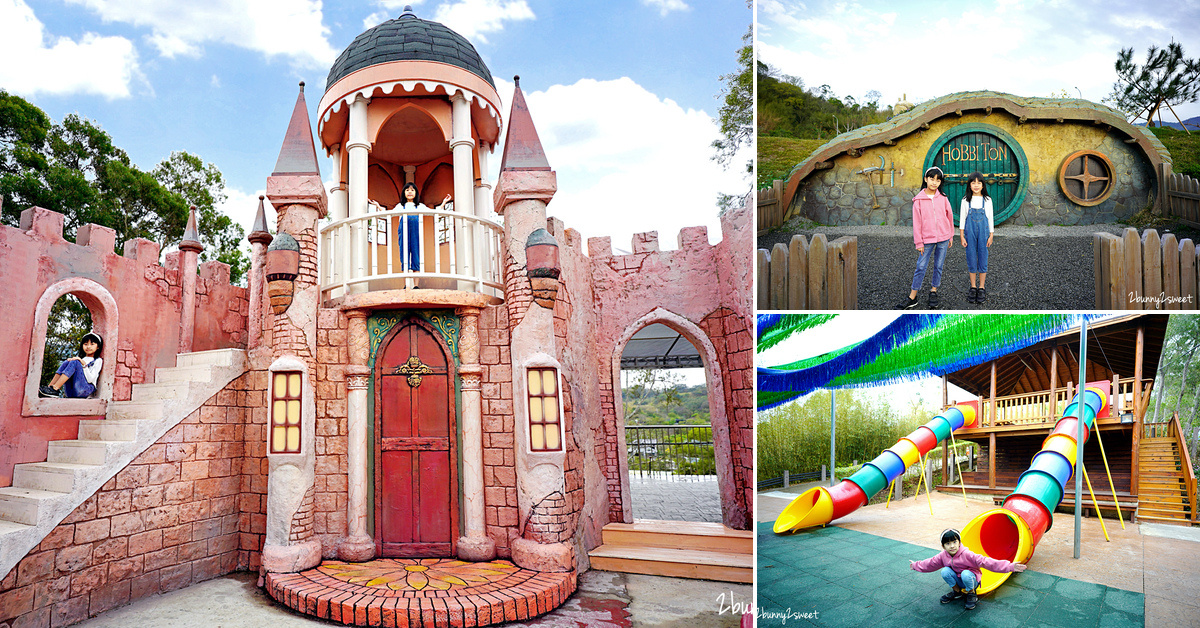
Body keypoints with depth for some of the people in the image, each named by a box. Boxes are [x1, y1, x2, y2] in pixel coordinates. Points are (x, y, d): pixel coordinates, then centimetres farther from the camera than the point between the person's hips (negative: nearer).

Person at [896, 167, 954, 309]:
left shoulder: (942, 197, 1)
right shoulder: (918, 199, -3)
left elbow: (950, 216, 10)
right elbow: (917, 222, -3)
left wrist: (950, 236, 11)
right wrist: (919, 242, -4)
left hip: (943, 238, 2)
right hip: (927, 239, -2)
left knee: (938, 266, 9)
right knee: (921, 267, 0)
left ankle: (933, 291, 24)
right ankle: (912, 298, 6)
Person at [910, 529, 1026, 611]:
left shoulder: (967, 555, -27)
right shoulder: (943, 556, -11)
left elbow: (985, 562, -35)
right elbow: (930, 563, 7)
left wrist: (1009, 566, -43)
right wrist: (916, 565, 15)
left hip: (971, 579, -4)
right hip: (957, 580, 4)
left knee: (965, 574, -38)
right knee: (945, 571, -24)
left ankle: (971, 594, -7)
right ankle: (957, 592, 2)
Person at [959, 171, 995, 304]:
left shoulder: (987, 200, 2)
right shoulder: (966, 200, 1)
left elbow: (990, 218, 6)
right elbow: (962, 219, 4)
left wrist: (991, 236, 3)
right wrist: (962, 236, 0)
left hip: (983, 233, 0)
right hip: (970, 233, 0)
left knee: (983, 259, 3)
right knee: (971, 259, 5)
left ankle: (982, 288, 11)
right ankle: (973, 287, 15)